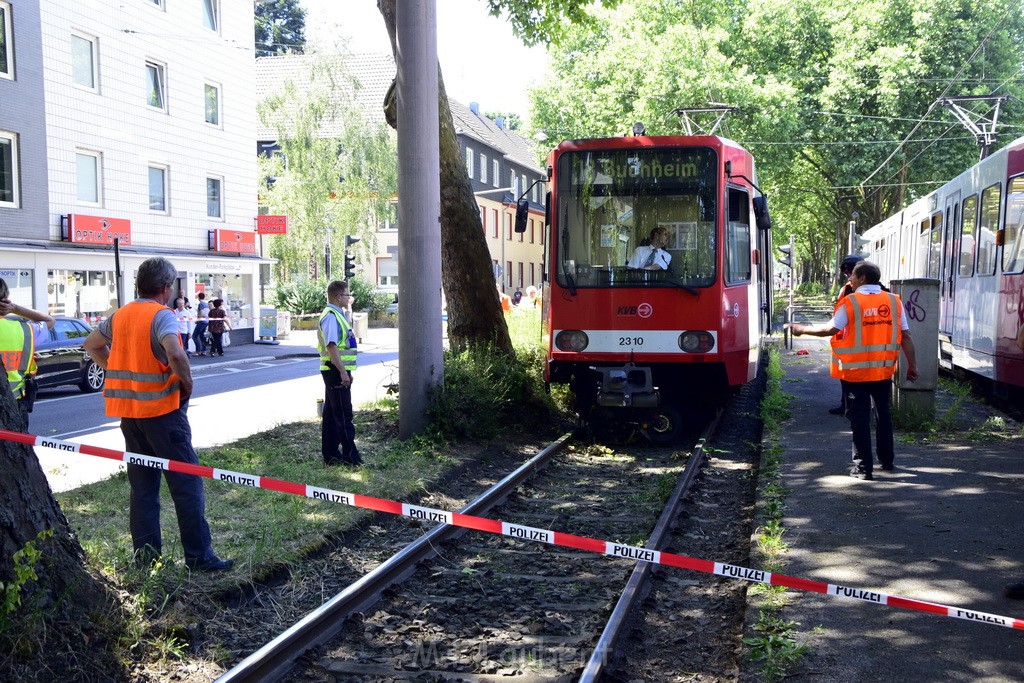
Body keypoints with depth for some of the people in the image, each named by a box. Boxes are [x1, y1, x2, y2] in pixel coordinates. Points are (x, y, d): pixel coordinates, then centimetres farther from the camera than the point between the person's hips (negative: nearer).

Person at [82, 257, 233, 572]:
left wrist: (120, 374, 18)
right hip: (161, 408, -7)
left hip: (129, 411, 7)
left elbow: (92, 344, 25)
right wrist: (187, 383, -12)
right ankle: (199, 555, 1)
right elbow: (175, 353, -28)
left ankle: (145, 555, 16)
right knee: (186, 482, -1)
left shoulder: (120, 316, 11)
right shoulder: (162, 315, -12)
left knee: (142, 484, 13)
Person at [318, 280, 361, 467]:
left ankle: (331, 455, 19)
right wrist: (343, 371, -25)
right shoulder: (331, 316, -16)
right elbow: (331, 346, -23)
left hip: (338, 371, 11)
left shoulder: (337, 315, 17)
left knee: (331, 414, 13)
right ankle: (351, 456, -2)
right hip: (336, 371, -11)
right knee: (343, 415, -6)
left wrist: (346, 371, 23)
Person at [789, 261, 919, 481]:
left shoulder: (850, 302, -10)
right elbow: (905, 336, 2)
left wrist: (803, 329, -5)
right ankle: (887, 461, 30)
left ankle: (863, 467, 3)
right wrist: (912, 365, 7)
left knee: (859, 417, 2)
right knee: (883, 413, 21)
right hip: (883, 369, 4)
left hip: (855, 371, -4)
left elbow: (831, 329, -17)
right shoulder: (894, 301, 2)